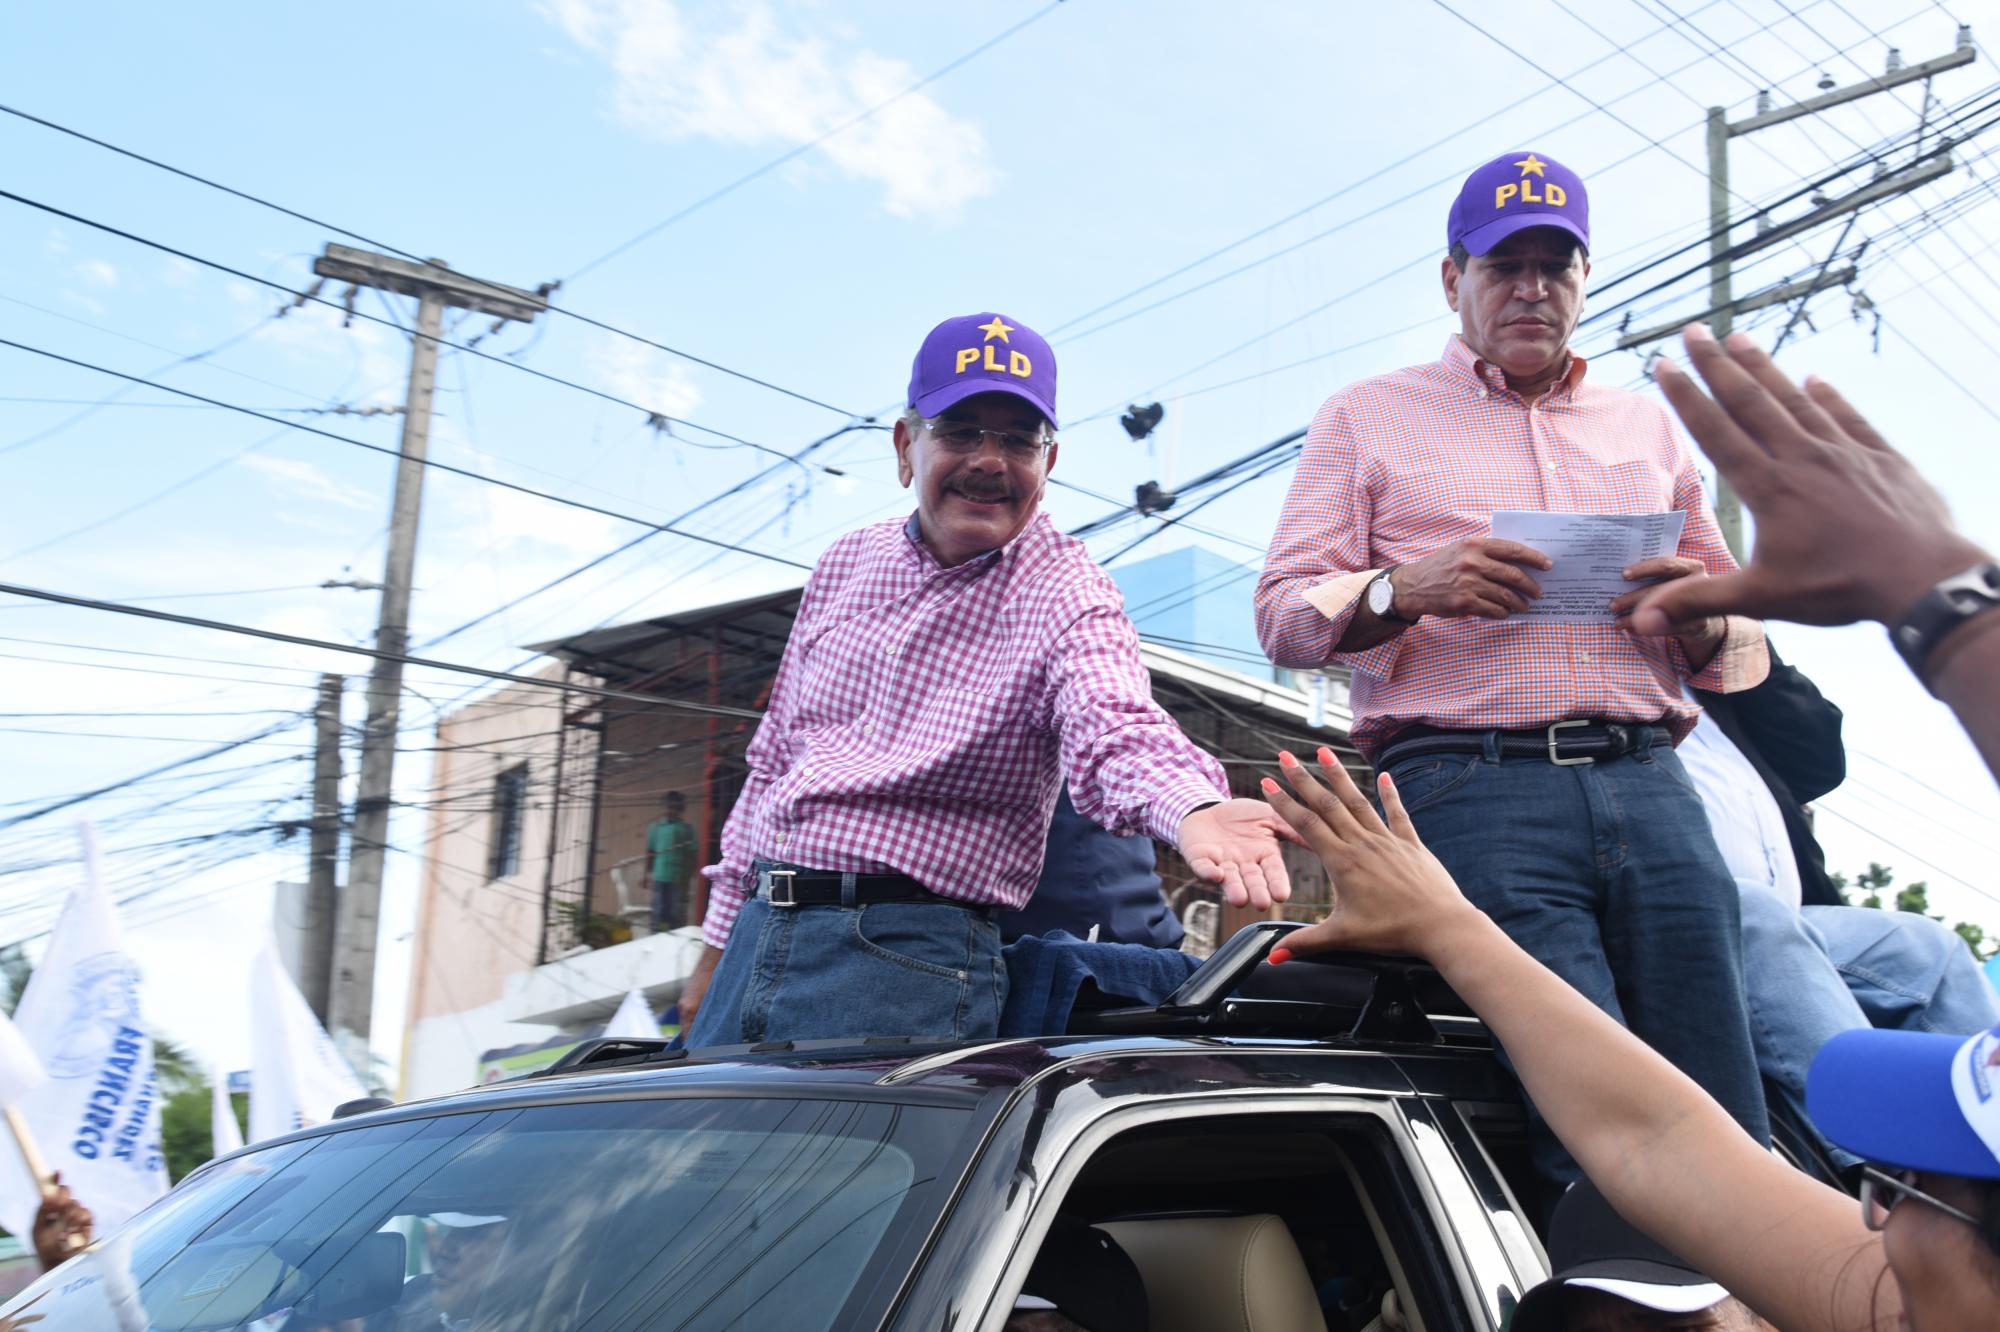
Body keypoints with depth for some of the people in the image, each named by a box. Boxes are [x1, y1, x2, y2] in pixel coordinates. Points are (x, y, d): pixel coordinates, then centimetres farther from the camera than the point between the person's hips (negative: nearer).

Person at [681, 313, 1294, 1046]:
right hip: (758, 932, 6)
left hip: (902, 958, -6)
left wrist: (1194, 807, -52)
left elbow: (1112, 726, -29)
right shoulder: (845, 564, 10)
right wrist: (718, 944, 17)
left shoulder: (1064, 592, -8)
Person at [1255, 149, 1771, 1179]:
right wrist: (1405, 590, -13)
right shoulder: (1369, 416, 17)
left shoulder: (1648, 427, 27)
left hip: (1647, 782, 4)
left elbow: (1742, 651, 28)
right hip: (1469, 782, -4)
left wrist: (1704, 618, 3)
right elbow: (1285, 613, 7)